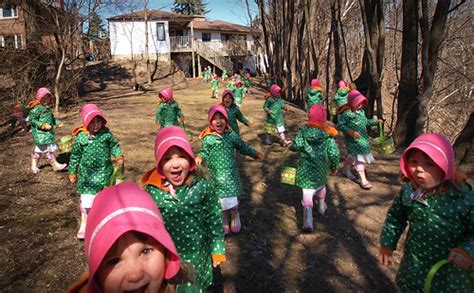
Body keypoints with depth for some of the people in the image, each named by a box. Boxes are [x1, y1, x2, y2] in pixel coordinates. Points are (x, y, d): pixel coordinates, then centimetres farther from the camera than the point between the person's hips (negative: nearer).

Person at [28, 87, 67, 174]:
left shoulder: (47, 107, 9)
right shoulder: (37, 108, -18)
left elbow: (51, 117, 24)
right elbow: (31, 119, -20)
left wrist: (57, 123, 10)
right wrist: (43, 125, -25)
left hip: (48, 132, 9)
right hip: (40, 133, -9)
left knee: (39, 149, 18)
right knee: (48, 149, -6)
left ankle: (34, 166, 30)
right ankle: (55, 165, 0)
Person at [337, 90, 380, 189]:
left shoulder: (361, 112, 8)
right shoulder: (347, 113, -18)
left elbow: (365, 122, 24)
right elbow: (340, 125, -21)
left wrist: (375, 121, 14)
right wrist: (351, 132, -28)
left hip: (363, 139, 8)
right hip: (353, 140, -8)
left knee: (352, 156, 22)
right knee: (359, 157, -10)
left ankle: (346, 170, 45)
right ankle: (363, 179, -7)